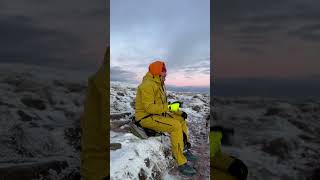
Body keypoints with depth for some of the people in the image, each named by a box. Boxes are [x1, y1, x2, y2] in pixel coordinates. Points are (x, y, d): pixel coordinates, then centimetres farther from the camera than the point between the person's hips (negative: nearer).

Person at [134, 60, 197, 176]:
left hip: (158, 114, 10)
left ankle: (184, 150, 17)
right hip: (146, 117, -10)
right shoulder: (147, 85, -20)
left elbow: (162, 104, 15)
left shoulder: (159, 84, 12)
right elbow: (149, 107, -27)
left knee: (181, 119, 7)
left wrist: (179, 112, 4)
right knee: (175, 126, -24)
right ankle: (181, 163, -17)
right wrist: (169, 107, -26)